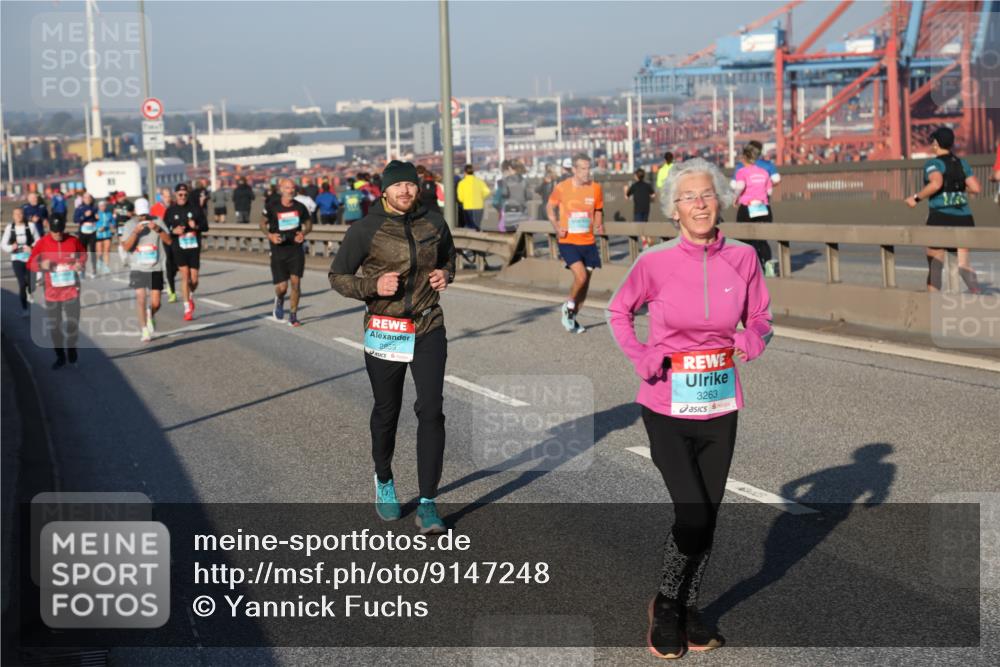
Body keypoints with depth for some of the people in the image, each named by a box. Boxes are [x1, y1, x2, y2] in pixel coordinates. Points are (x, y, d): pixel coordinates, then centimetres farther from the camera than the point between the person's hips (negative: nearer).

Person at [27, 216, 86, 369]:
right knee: (53, 326, 7)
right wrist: (41, 265, -21)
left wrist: (80, 263, -8)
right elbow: (30, 264, -1)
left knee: (72, 324, 1)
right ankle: (60, 357, 24)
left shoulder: (73, 240, -6)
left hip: (71, 289, 0)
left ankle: (71, 349, 29)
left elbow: (83, 254, 13)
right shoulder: (42, 243, -7)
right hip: (52, 291, 1)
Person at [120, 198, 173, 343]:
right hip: (138, 268, -1)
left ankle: (150, 315, 37)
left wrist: (158, 229, -21)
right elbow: (126, 247, -9)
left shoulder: (157, 221, 0)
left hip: (155, 268, 1)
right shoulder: (130, 224, -2)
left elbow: (169, 241, -6)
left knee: (155, 303, 2)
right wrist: (136, 232, -22)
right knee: (140, 297, -13)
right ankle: (144, 330, -2)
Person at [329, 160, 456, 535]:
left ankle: (427, 504, -5)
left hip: (429, 329, 2)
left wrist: (445, 274, 0)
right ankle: (384, 481, 39)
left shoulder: (434, 224, 4)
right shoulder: (365, 230, -6)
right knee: (386, 412, 12)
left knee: (431, 411, -10)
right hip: (384, 332, -1)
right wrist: (373, 286, -18)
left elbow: (448, 256, 24)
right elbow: (337, 277, 0)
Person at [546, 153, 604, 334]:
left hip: (588, 242, 4)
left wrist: (599, 225, -2)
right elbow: (550, 208, 9)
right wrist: (557, 227, -5)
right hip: (568, 242, -4)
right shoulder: (562, 188, -6)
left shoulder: (596, 188, 1)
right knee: (581, 276, -21)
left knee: (585, 283, 6)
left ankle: (572, 317, 25)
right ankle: (569, 307, 6)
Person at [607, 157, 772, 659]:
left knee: (706, 518, 13)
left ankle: (689, 610, 34)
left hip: (720, 408, 3)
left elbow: (759, 317, 11)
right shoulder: (654, 262, -10)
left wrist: (755, 338, -12)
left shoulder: (742, 258, -3)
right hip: (667, 408, -3)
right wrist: (639, 356, -8)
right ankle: (666, 604, 17)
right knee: (692, 514, -10)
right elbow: (618, 311, 7)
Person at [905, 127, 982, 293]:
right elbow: (976, 188, 3)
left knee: (935, 264, 6)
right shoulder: (962, 163, 10)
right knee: (963, 263, 4)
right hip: (964, 218, 5)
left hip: (941, 217, -5)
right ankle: (977, 294, -17)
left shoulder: (933, 164, -6)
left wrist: (916, 198, -15)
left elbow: (936, 184, -26)